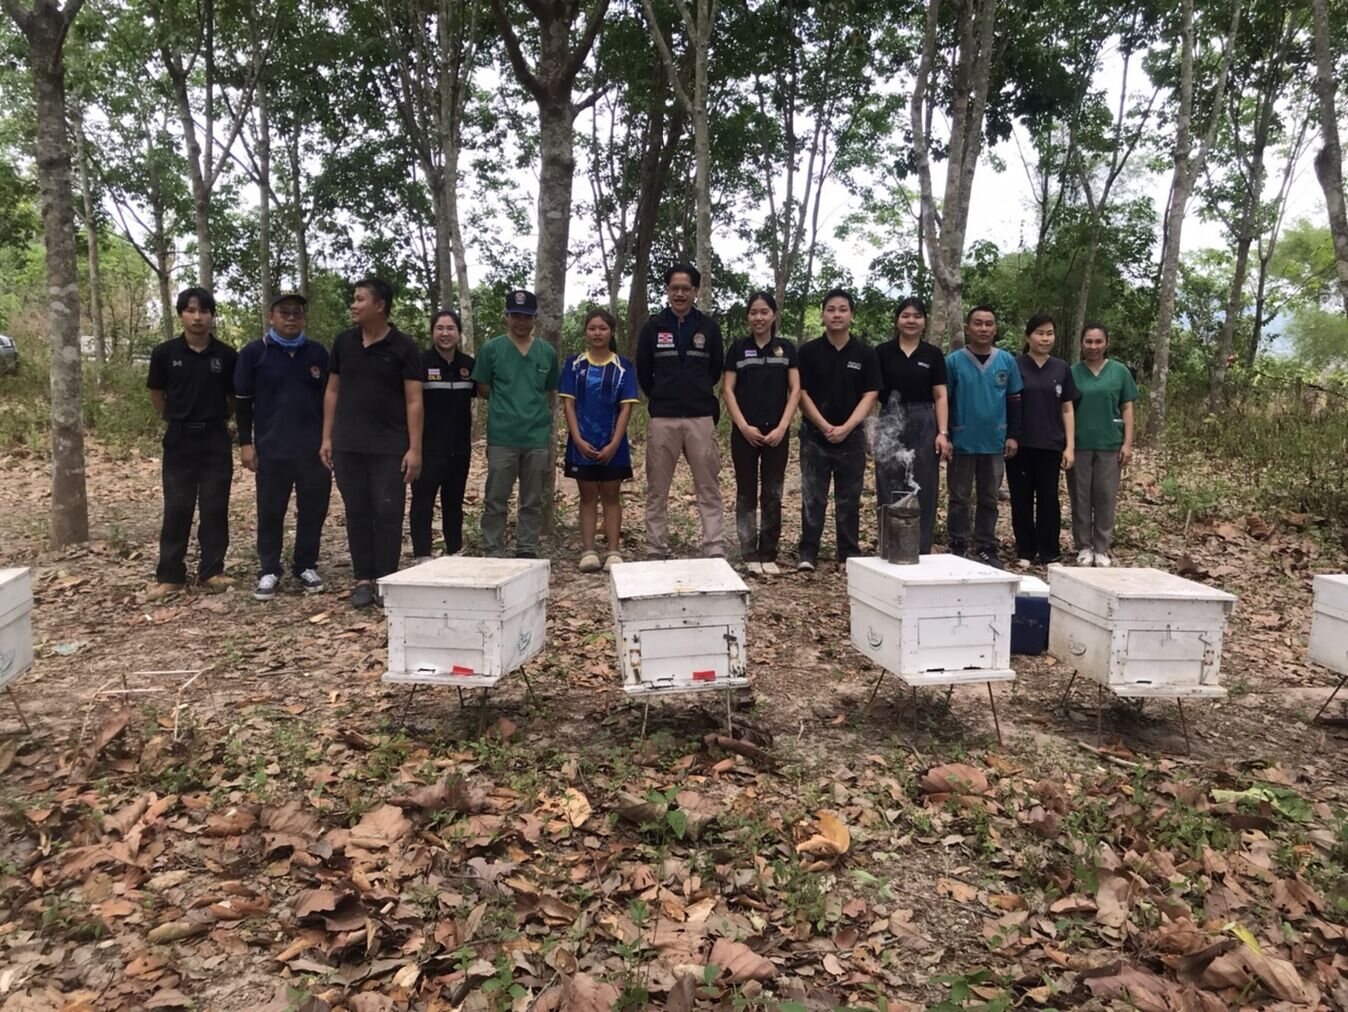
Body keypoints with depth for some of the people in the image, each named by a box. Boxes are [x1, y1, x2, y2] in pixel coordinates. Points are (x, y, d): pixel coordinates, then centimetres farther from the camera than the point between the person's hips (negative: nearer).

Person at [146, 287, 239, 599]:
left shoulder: (227, 355, -2)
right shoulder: (165, 353, -3)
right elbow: (156, 393, 11)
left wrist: (219, 418, 11)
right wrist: (173, 419, 12)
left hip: (215, 439, 0)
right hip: (179, 439, 0)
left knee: (215, 507, 4)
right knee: (177, 509, 3)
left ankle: (211, 571, 13)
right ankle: (169, 576, 10)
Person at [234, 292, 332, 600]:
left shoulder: (318, 353, 8)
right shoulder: (253, 352, 2)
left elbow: (330, 398, 13)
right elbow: (243, 401, 3)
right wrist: (245, 442, -3)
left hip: (314, 448, 2)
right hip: (271, 448, -2)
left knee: (313, 510, 6)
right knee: (271, 512, 5)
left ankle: (306, 567, 20)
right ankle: (269, 571, 15)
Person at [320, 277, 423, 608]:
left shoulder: (403, 347, -3)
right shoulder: (343, 342, 8)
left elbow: (414, 401, -5)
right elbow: (332, 391, 13)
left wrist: (415, 448, -11)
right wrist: (327, 437, 7)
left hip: (389, 447, -3)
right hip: (347, 445, 3)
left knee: (388, 513, 0)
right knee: (357, 513, 7)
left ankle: (387, 580, 9)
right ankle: (363, 579, 15)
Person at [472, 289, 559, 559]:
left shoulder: (547, 352, 8)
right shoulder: (492, 349, 1)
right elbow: (482, 390, 5)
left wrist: (533, 406, 5)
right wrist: (507, 401, 1)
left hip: (538, 437, 2)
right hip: (502, 437, -2)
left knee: (533, 502, 9)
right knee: (496, 501, 3)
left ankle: (527, 552, 18)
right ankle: (492, 553, 11)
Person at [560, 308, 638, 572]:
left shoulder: (624, 367, 0)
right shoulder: (574, 364, 2)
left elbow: (626, 407, -4)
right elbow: (568, 404, -1)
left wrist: (614, 444, -12)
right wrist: (578, 440, -11)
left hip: (612, 444, 0)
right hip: (582, 443, 0)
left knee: (611, 496, 6)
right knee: (588, 496, 6)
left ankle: (614, 552, 8)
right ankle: (588, 551, 8)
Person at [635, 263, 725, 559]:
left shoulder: (709, 327, 5)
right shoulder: (653, 327, 5)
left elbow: (717, 370, 14)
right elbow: (643, 372, 12)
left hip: (701, 418, 0)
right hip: (662, 419, 0)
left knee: (709, 490, -1)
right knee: (657, 491, 4)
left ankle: (716, 551, 1)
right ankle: (655, 553, 12)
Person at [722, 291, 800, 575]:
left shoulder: (786, 348, 6)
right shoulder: (738, 348, 4)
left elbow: (795, 389, 2)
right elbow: (728, 390, 1)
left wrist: (782, 427, -8)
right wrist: (743, 426, -10)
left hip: (776, 432, 1)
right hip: (745, 432, -1)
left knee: (772, 495, 4)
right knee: (747, 494, 3)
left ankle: (769, 555, 12)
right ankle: (749, 555, 9)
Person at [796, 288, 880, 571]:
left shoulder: (865, 353, 3)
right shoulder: (809, 351, 0)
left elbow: (870, 395, -1)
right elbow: (801, 394, -2)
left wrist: (846, 427, -12)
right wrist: (825, 426, -11)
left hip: (851, 435, 1)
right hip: (815, 434, -1)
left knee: (849, 498, 7)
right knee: (813, 497, 0)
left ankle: (850, 554, 14)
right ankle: (807, 553, 6)